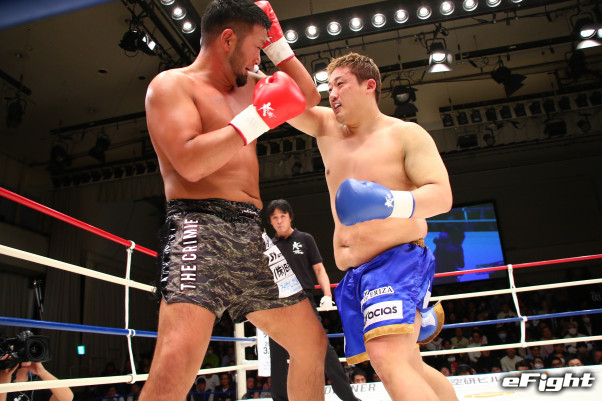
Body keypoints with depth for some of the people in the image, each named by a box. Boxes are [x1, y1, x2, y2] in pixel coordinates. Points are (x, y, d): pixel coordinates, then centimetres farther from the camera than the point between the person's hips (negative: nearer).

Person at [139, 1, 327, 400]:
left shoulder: (247, 88, 23)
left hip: (252, 232, 8)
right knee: (177, 362, -26)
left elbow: (309, 97, 30)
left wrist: (277, 40, 24)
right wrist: (257, 118, -12)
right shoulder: (171, 84, 1)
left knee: (312, 343, 12)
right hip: (200, 227, -7)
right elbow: (190, 164, -15)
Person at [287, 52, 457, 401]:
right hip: (354, 275, 7)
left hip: (398, 260, -6)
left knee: (387, 357, -28)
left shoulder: (406, 134, -2)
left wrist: (398, 204, -31)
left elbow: (442, 195, -11)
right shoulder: (327, 129, 14)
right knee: (409, 367, 15)